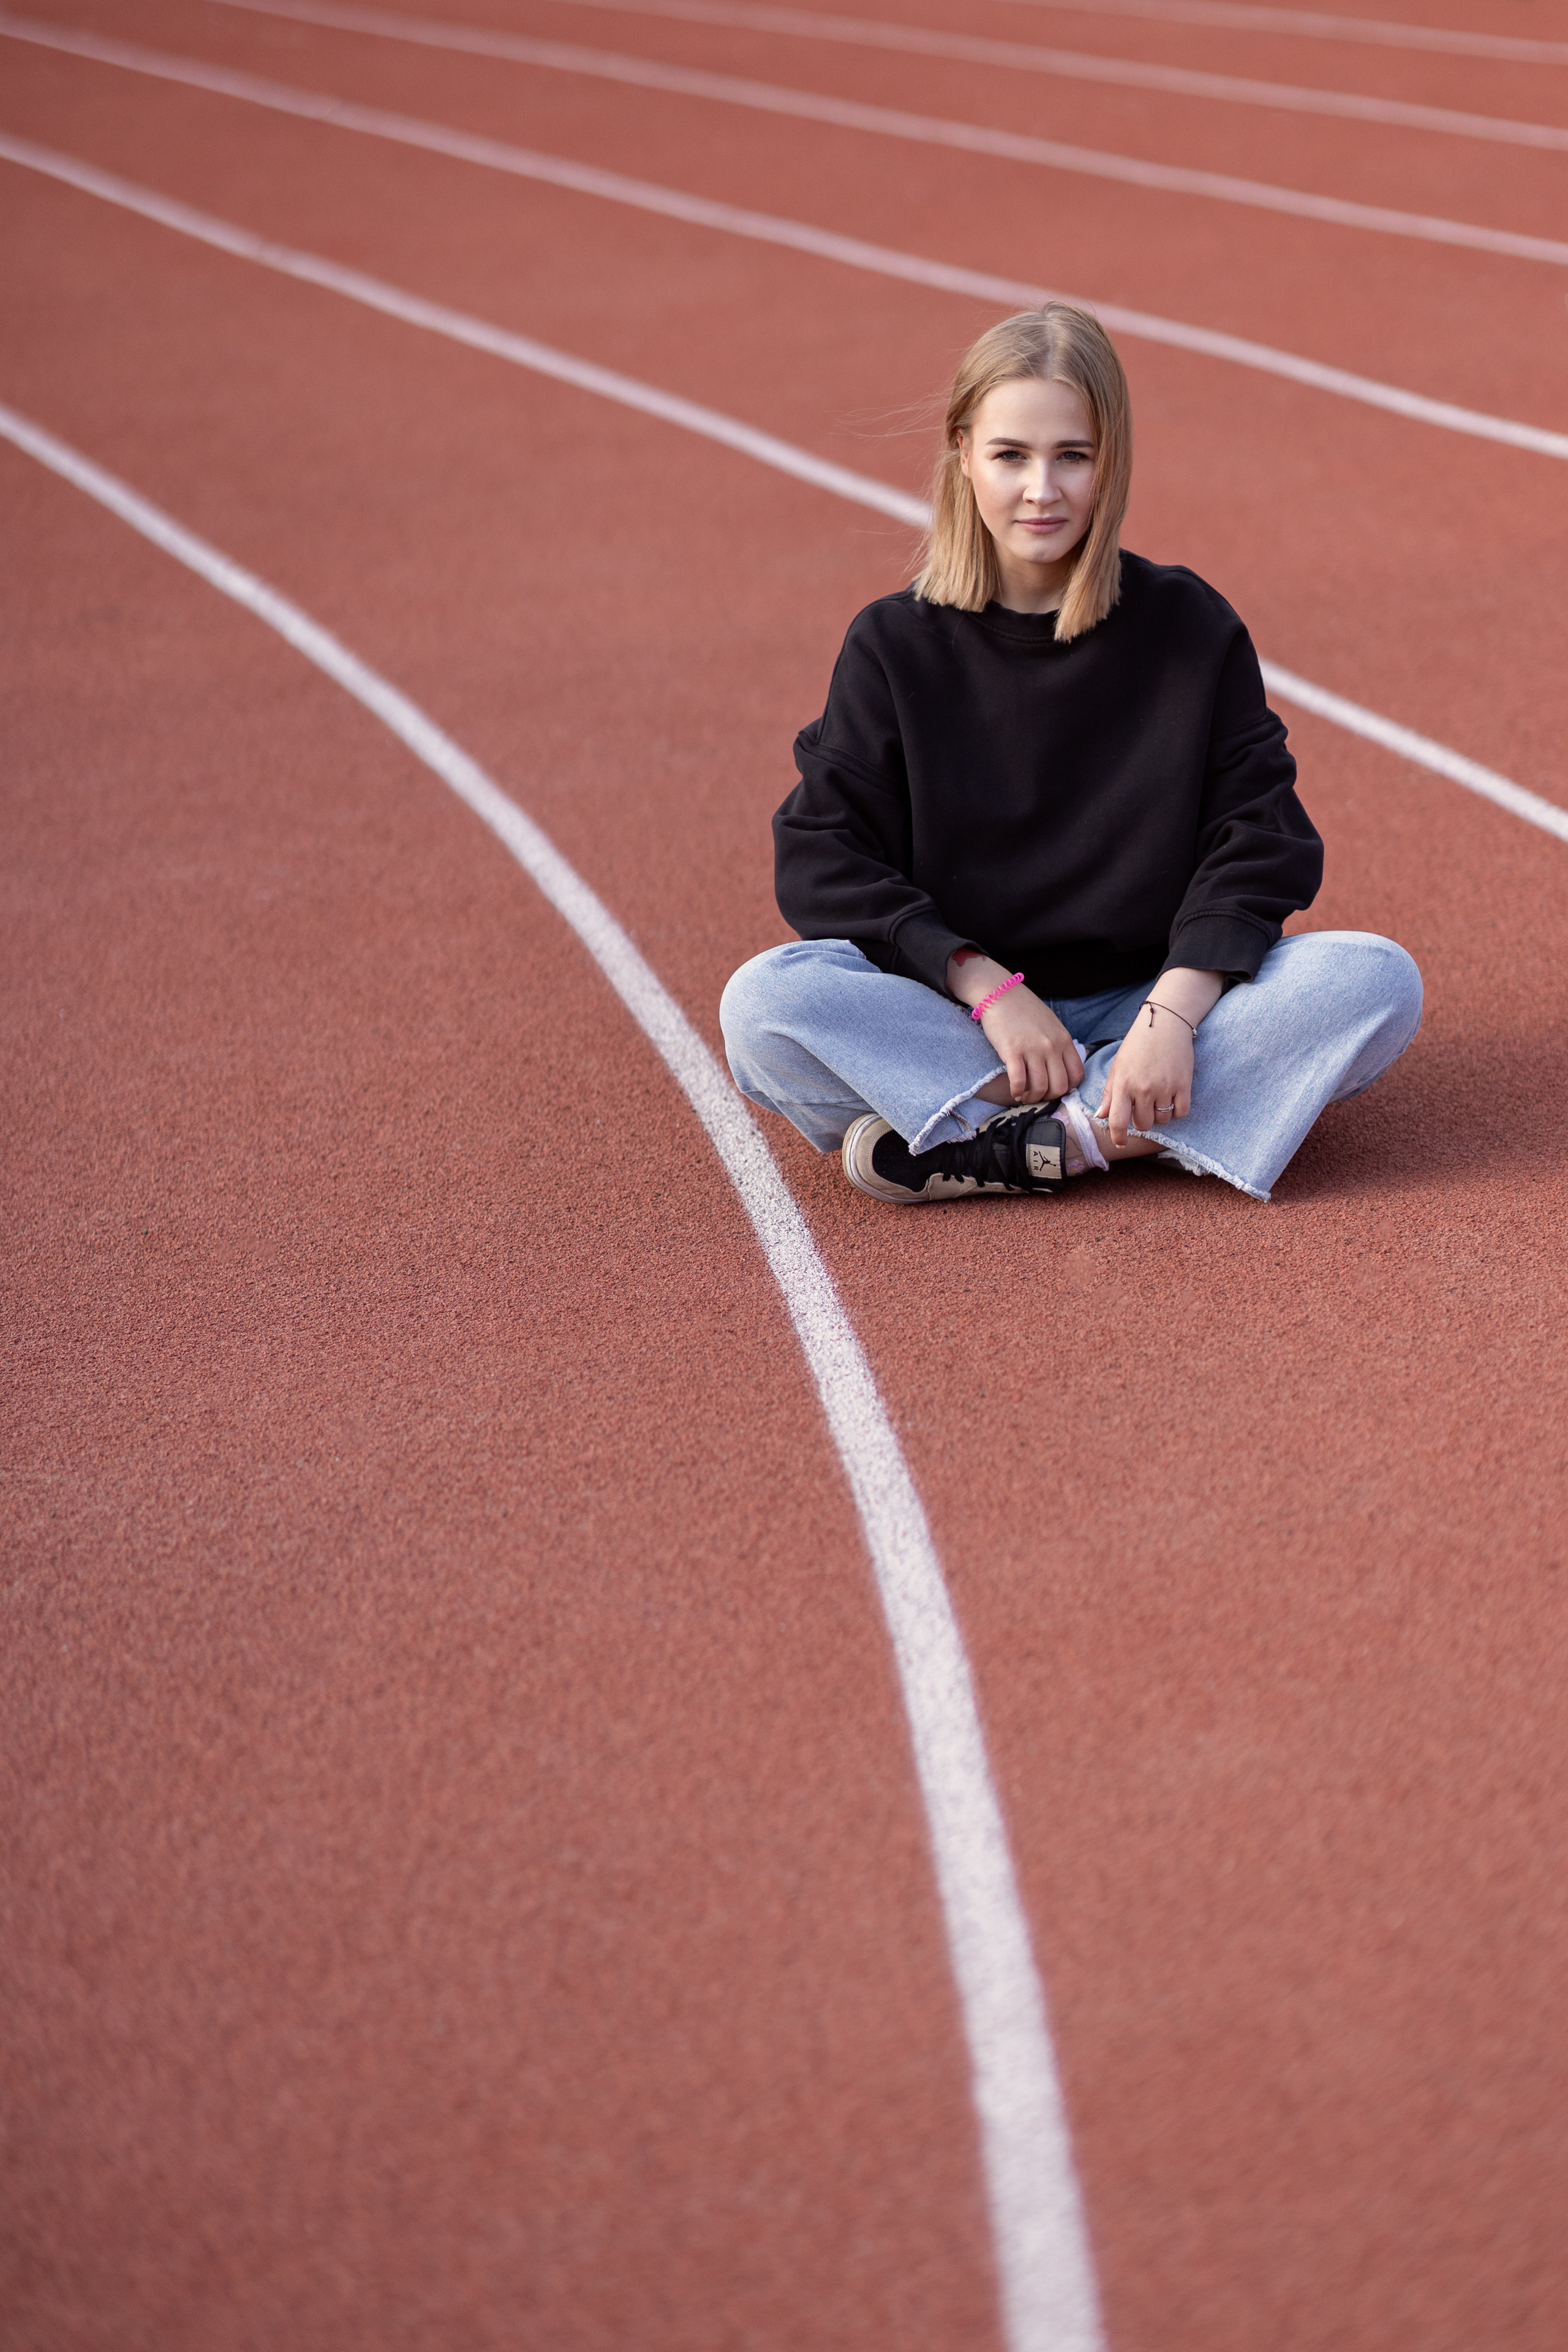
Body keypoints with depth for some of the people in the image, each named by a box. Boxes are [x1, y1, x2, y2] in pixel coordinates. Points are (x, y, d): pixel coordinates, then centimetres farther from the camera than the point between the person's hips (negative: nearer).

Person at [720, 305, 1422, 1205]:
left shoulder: (1193, 627, 2)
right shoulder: (897, 647, 2)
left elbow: (1258, 843, -4)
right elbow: (827, 861, -5)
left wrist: (1174, 1011, -20)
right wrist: (989, 991, -18)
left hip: (1150, 1001, 1)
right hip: (960, 1014, -1)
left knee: (1379, 981, -25)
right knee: (762, 1004, -28)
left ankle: (994, 1147, -29)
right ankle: (1099, 1126, -28)